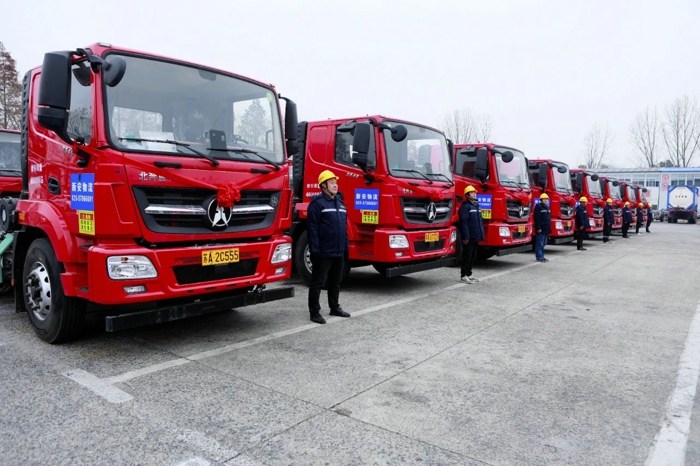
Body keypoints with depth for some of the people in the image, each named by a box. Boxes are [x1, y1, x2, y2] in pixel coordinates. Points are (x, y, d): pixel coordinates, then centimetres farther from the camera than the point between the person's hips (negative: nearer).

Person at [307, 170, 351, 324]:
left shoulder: (340, 203, 15)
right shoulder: (317, 203, -10)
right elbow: (312, 228, -14)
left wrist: (346, 247, 15)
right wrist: (315, 250, -18)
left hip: (338, 253, 8)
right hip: (323, 253, -8)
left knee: (336, 282, 18)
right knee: (317, 283, 1)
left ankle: (334, 307, 31)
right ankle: (314, 312, 9)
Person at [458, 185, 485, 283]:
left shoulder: (476, 205, 17)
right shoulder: (465, 206, -11)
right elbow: (463, 222, -18)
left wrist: (481, 234, 16)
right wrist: (465, 237, -22)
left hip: (476, 237, 9)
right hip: (469, 238, -9)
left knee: (473, 257, 14)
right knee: (467, 257, -3)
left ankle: (468, 274, 24)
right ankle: (463, 276, 4)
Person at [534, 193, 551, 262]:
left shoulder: (547, 207, 17)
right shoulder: (538, 207, -10)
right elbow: (537, 218, -17)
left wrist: (549, 228, 17)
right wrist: (538, 228, -21)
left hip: (546, 229, 9)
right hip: (541, 229, -9)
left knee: (543, 244, 13)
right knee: (539, 244, -6)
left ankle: (542, 257, 20)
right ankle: (539, 257, -2)